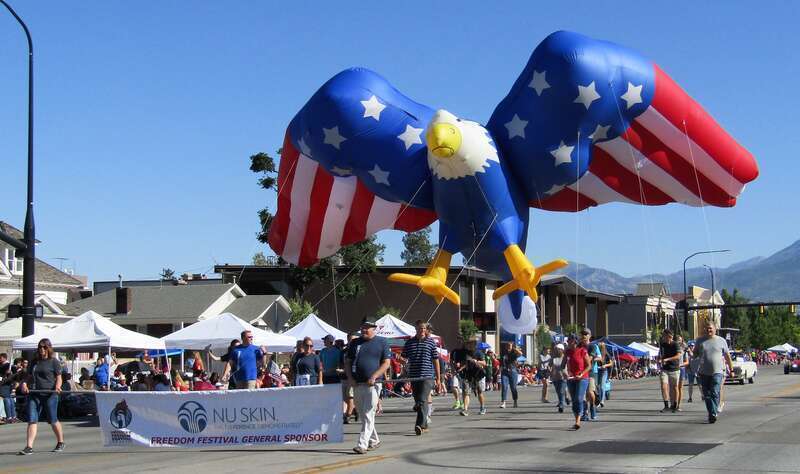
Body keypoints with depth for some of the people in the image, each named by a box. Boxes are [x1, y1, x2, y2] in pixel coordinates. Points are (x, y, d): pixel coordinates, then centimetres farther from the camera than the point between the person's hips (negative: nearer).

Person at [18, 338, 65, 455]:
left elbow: (58, 377, -2)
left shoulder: (54, 361, 1)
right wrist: (24, 383, 0)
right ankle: (29, 447, -8)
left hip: (50, 394, -5)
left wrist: (57, 386, -21)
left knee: (53, 420, 5)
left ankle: (60, 443, 24)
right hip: (34, 394, 5)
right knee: (32, 420, -5)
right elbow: (29, 376, 21)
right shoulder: (35, 361, 16)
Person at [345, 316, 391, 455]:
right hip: (357, 384, 5)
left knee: (368, 415, -11)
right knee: (363, 415, 11)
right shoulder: (355, 343, 14)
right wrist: (350, 378, -1)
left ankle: (362, 444, -15)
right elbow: (347, 362, 15)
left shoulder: (382, 342, 3)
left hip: (373, 384, -5)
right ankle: (374, 440, 25)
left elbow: (386, 363, -1)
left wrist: (374, 377, -13)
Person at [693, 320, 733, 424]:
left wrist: (731, 369, 13)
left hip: (717, 372, -2)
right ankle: (711, 413, 13)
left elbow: (727, 356, 13)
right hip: (703, 373, 2)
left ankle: (713, 414, -15)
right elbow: (695, 354, 15)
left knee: (715, 394, -12)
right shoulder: (700, 341, 9)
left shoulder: (721, 341, 7)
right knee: (707, 395, 4)